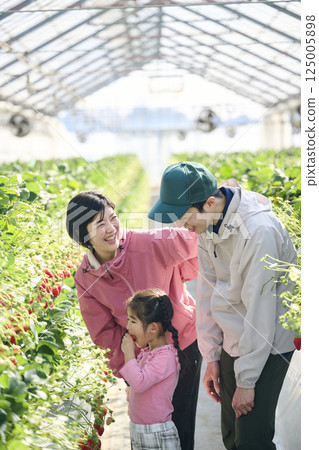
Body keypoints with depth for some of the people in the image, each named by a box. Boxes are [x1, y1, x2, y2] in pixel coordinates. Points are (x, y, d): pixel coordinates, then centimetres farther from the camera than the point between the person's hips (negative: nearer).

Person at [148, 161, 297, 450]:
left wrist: (246, 380, -17)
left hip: (267, 345, -7)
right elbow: (208, 290, 6)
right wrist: (211, 357, 8)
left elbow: (260, 310, -23)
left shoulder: (258, 231, -27)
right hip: (233, 340, 7)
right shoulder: (207, 223, -2)